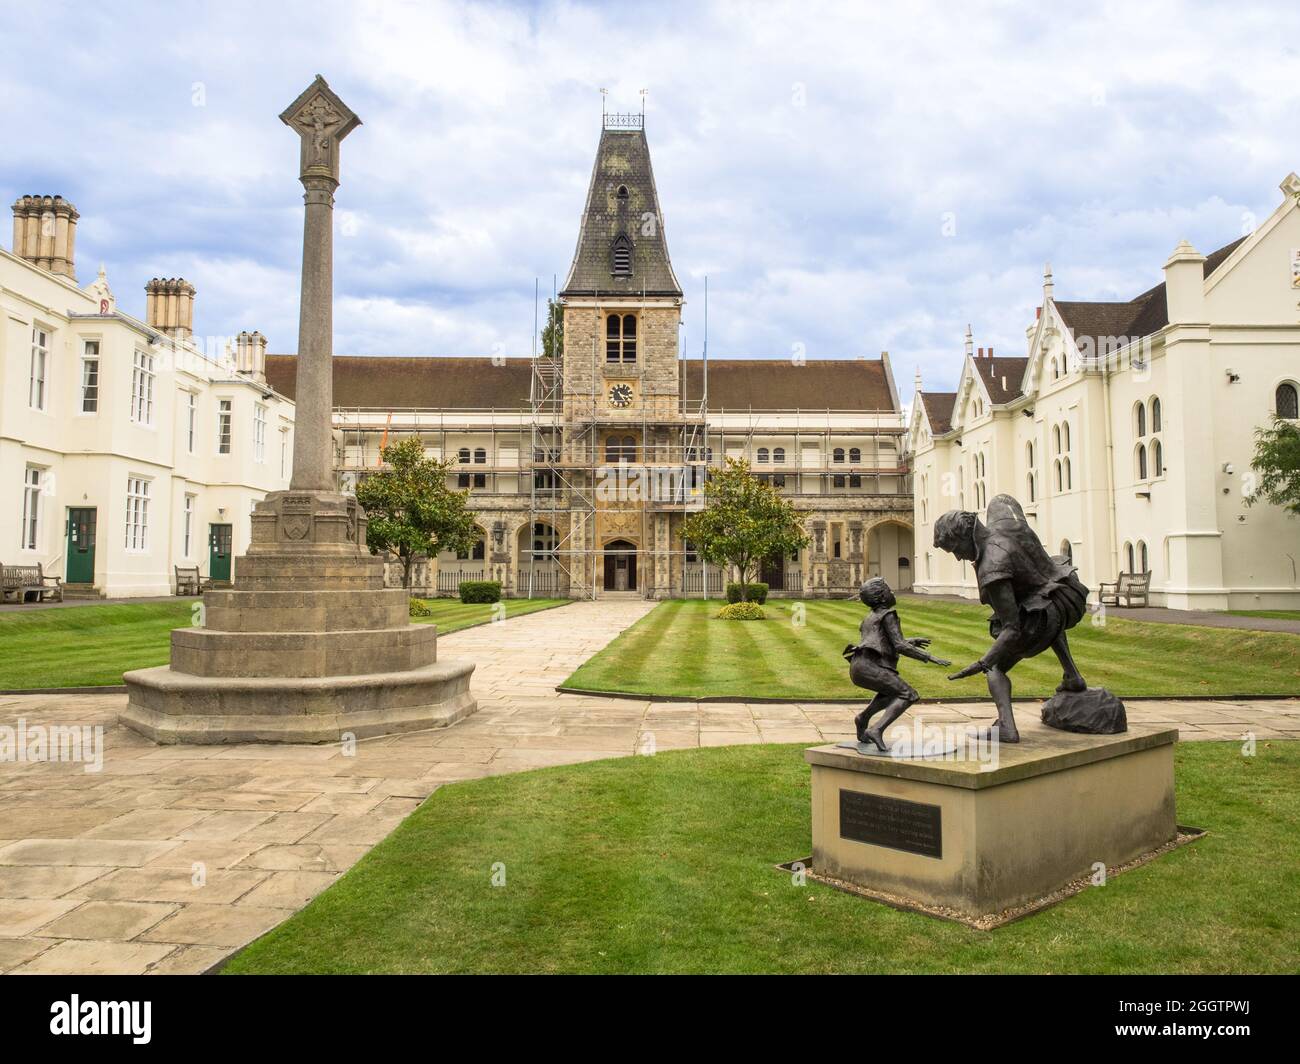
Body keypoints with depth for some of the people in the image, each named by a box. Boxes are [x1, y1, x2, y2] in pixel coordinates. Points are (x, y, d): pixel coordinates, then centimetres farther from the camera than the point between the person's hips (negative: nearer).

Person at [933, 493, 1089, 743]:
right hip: (1070, 602, 9)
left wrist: (982, 664, -32)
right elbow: (999, 499, 18)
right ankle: (1073, 677, 35)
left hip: (1040, 620, -9)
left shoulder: (992, 570, -30)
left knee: (996, 668, 7)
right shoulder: (1001, 516, -11)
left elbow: (1013, 629, -31)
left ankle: (1006, 727, -14)